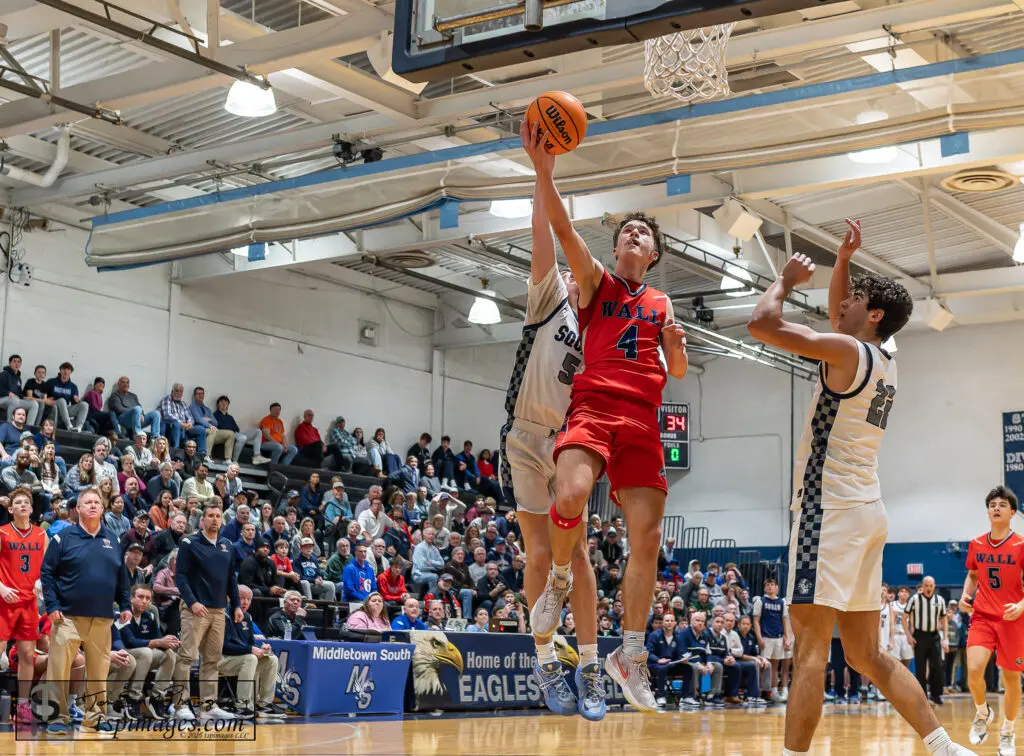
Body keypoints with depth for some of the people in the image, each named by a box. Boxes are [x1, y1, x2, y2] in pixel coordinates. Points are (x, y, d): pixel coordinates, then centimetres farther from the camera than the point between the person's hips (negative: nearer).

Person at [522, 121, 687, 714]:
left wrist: (678, 344, -1)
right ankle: (560, 577, 1)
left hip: (643, 420, 3)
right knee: (571, 498, -31)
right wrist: (544, 170, -17)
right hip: (593, 406, -3)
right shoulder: (596, 281, 12)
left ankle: (631, 655, 9)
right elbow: (563, 228, -3)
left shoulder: (662, 304, 23)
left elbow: (677, 372, 22)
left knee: (648, 539, -3)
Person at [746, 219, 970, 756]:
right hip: (864, 511, 9)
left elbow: (761, 324, -14)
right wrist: (843, 260, 29)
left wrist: (786, 281, 2)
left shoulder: (848, 353, -9)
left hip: (832, 509, -9)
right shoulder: (883, 362, 16)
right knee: (866, 655, 13)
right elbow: (836, 318, 36)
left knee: (810, 644, -13)